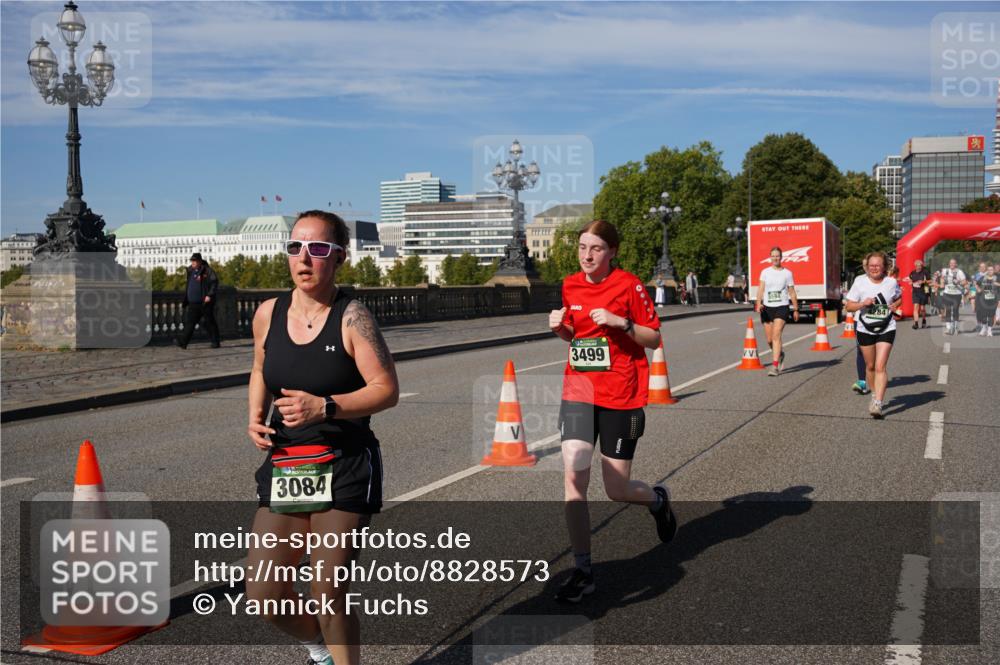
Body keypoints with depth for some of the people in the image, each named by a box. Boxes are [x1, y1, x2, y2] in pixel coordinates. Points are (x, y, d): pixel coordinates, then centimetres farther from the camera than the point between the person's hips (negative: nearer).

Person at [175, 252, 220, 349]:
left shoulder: (207, 271, -8)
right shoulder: (191, 271, 13)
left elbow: (215, 283, -14)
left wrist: (210, 295, -23)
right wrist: (186, 302, 20)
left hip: (205, 303, -6)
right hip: (193, 304, 6)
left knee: (209, 323, 1)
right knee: (189, 323, -1)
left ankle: (216, 342, 11)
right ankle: (182, 342, -5)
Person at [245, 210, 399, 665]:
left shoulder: (351, 317, -11)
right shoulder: (268, 313, 4)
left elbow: (387, 390, -13)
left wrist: (324, 407, -26)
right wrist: (256, 417, 4)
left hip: (343, 469, -5)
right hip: (283, 466, 5)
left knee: (329, 593, -2)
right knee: (264, 596, 5)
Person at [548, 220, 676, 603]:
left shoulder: (628, 284, -7)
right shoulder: (570, 286, 6)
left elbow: (654, 338, -4)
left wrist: (621, 322, -19)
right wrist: (559, 327, -1)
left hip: (621, 395, -4)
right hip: (578, 390, 4)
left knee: (617, 490, 3)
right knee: (573, 477, -11)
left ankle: (658, 500, 40)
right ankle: (582, 572, -1)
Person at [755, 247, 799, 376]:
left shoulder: (787, 273, 5)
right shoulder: (765, 272, 7)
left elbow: (792, 293, 10)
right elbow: (761, 288, -2)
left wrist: (796, 309, 11)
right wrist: (759, 303, -18)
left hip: (782, 307, -3)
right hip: (767, 308, 3)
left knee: (776, 336, -16)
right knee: (769, 339, 8)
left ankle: (775, 367, -17)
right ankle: (780, 354, 40)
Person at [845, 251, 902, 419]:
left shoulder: (891, 282, -2)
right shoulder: (860, 282, -5)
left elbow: (899, 298, 18)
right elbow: (849, 306, -2)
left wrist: (895, 305, -4)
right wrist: (863, 303, -20)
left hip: (886, 329, -1)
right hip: (865, 329, 1)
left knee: (880, 367, -13)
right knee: (870, 366, 14)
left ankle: (877, 404, -16)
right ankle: (875, 394, 37)